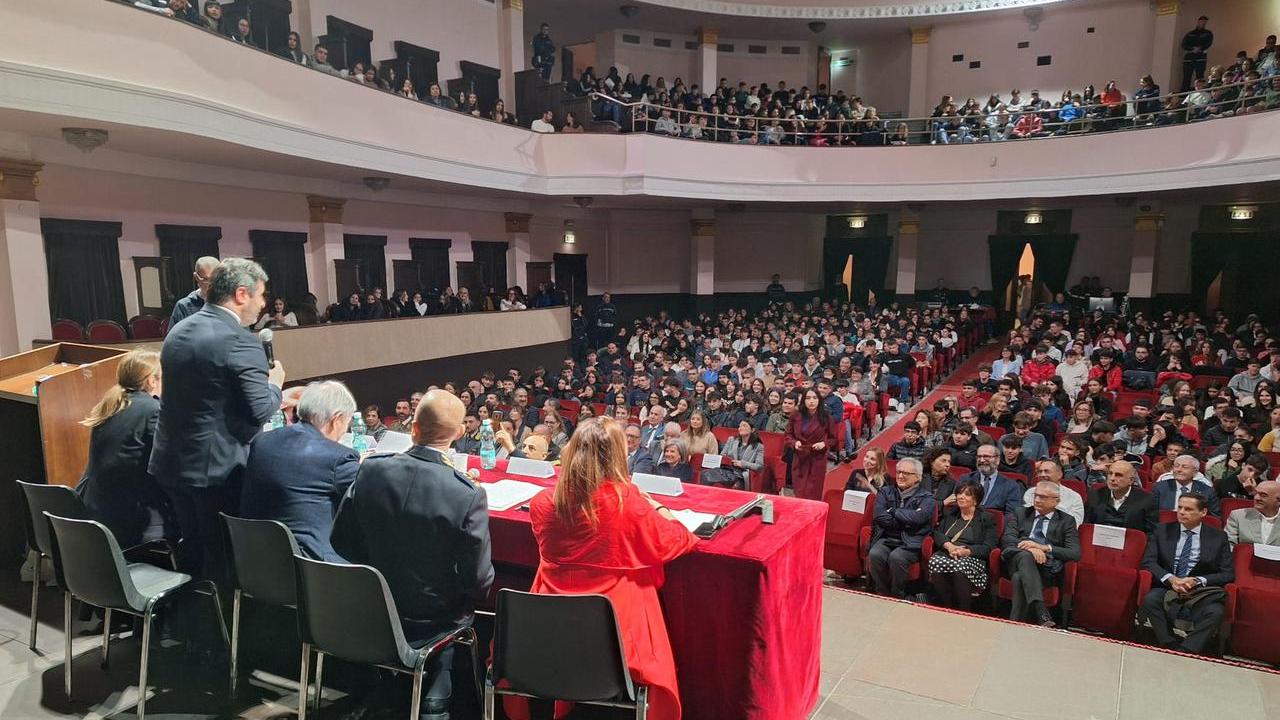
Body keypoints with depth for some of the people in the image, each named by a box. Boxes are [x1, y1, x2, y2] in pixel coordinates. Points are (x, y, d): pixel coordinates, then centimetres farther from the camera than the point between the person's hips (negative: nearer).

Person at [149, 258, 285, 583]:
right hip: (218, 466, -8)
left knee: (191, 546, 21)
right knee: (223, 556, 5)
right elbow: (261, 411, -22)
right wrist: (275, 383, -1)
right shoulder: (239, 341, -19)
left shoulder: (177, 331, 8)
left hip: (173, 460, 8)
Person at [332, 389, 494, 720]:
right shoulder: (469, 496, -28)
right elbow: (479, 581, -20)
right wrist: (469, 598, 3)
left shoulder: (370, 470, -17)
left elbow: (342, 541, -4)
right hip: (431, 619, -3)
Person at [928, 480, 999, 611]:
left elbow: (989, 547, 1)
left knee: (960, 567, -39)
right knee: (935, 562, -34)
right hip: (945, 554, 3)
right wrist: (949, 545, -9)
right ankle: (946, 610, -24)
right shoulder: (949, 513, 25)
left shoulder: (986, 518, 12)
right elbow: (937, 533, 13)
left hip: (972, 558, -3)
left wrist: (967, 551, -17)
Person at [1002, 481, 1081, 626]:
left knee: (1020, 578, -35)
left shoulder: (1066, 521, 16)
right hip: (1017, 561, 1)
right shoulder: (1020, 514, 21)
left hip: (1046, 570, -1)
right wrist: (1029, 548, -17)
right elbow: (1007, 539, 4)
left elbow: (1075, 553, 1)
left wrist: (1044, 547, -14)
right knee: (1025, 555, -37)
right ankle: (1042, 614, -50)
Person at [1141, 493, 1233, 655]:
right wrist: (1171, 579, -15)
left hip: (1201, 592, -1)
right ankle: (1171, 647, -22)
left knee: (1215, 611, -33)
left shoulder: (1218, 537, 9)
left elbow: (1228, 573, 2)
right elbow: (1148, 561, 3)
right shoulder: (1163, 531, 11)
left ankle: (1185, 652, -26)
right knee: (1150, 599, -31)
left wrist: (1197, 581, -13)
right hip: (1167, 589, 1)